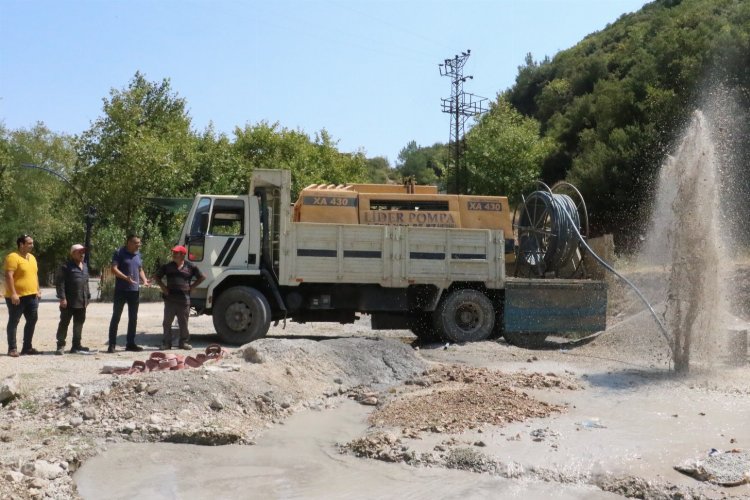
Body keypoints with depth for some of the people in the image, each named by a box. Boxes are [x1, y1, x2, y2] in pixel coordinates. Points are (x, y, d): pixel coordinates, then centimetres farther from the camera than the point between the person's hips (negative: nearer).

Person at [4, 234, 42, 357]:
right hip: (17, 297, -8)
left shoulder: (32, 257, 14)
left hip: (31, 296, 8)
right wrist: (13, 294, -23)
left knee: (32, 321, 10)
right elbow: (8, 276, -18)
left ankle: (27, 347, 19)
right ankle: (12, 349, 5)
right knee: (14, 322, 0)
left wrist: (38, 290, 16)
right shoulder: (13, 257, -11)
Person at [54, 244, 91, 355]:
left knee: (79, 324, 13)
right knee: (64, 323, -1)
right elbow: (59, 282, -14)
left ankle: (76, 345, 22)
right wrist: (62, 298, -19)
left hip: (82, 302, 7)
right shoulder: (66, 267, -8)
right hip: (69, 302, -7)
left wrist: (88, 297, 18)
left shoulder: (85, 266, 16)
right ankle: (60, 345, 5)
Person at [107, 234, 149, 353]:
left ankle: (130, 343, 19)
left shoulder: (138, 254, 13)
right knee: (116, 317, -2)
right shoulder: (120, 253, -7)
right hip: (121, 290, -6)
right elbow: (114, 269, -14)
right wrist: (126, 278, -27)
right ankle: (112, 344, 1)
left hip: (135, 290, 6)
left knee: (133, 318, 10)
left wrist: (144, 280, 2)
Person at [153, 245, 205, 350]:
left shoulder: (190, 267, 4)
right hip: (170, 298, 1)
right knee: (167, 322, 4)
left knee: (183, 323, 6)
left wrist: (191, 287, 4)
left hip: (184, 299, -1)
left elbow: (202, 277, 11)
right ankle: (166, 342, 10)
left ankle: (184, 342, 15)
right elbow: (156, 277, 17)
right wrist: (162, 286, 3)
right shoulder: (167, 266, 8)